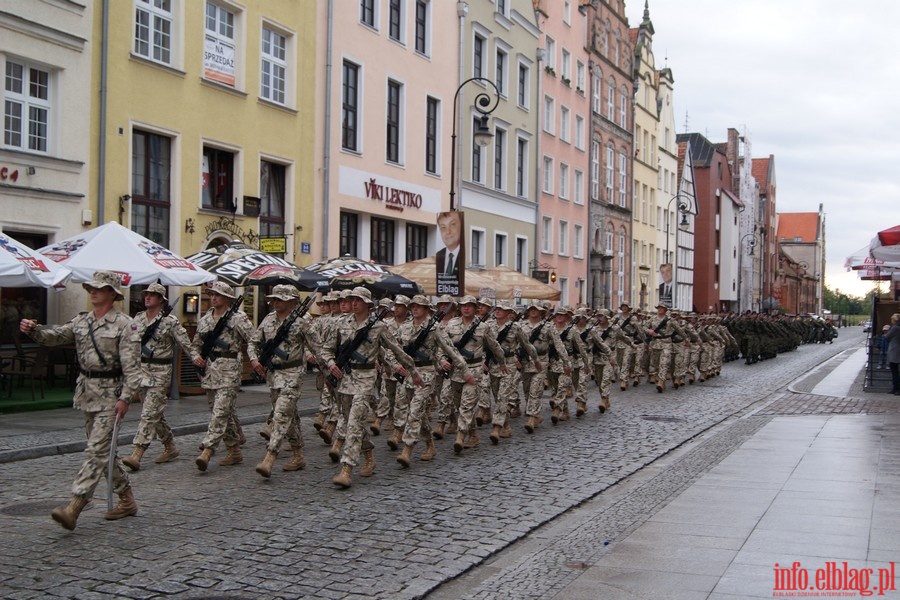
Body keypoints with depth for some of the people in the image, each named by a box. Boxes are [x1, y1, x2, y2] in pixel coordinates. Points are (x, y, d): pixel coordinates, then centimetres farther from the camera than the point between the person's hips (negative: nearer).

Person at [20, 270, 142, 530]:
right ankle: (127, 499, 26)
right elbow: (54, 335, 4)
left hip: (110, 395, -8)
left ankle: (74, 507, -16)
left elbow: (132, 366, -14)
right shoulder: (81, 321, 12)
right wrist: (33, 330, -16)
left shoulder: (124, 325, -9)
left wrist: (125, 397, -21)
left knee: (97, 450, -10)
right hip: (87, 392, 8)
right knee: (103, 450, 14)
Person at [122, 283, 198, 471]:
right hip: (141, 369, 6)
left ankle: (136, 455, -15)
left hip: (160, 372, -6)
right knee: (155, 413, 13)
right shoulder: (137, 319, 10)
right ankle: (170, 448, 26)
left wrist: (196, 357, -15)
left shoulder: (170, 321, -6)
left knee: (149, 413, -10)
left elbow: (185, 343, -6)